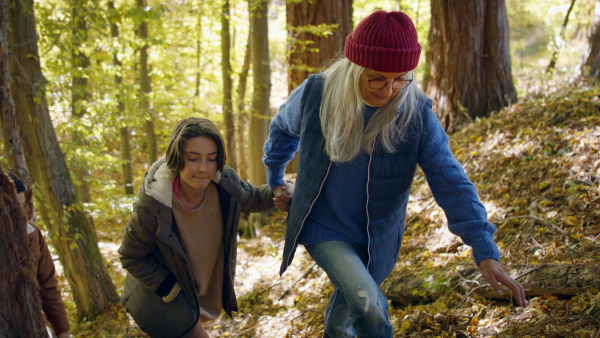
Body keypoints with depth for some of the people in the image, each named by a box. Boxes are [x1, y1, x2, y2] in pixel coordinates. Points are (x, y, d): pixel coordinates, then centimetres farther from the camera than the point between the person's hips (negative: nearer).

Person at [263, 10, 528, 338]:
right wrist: (274, 180, 16)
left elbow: (451, 183, -23)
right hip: (323, 228, -2)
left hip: (374, 238, 2)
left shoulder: (416, 114, -19)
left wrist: (485, 251, -33)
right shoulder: (315, 94, -18)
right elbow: (282, 129, 6)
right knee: (370, 307, -23)